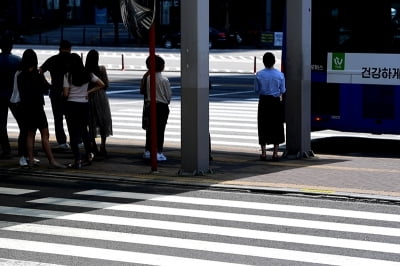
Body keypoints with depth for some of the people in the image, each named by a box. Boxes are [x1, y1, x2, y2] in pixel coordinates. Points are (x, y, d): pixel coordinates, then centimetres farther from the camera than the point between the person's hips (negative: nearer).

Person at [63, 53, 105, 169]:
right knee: (84, 130, 22)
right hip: (85, 104, 4)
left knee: (73, 133, 0)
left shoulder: (68, 75, -10)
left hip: (71, 105, -4)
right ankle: (89, 155, 23)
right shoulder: (88, 75, 1)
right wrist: (89, 92, 7)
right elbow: (101, 84, 4)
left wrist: (61, 94, 10)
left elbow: (65, 94, -12)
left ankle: (77, 160, -4)